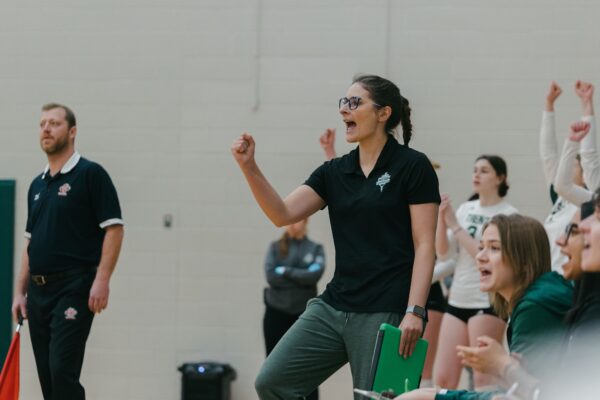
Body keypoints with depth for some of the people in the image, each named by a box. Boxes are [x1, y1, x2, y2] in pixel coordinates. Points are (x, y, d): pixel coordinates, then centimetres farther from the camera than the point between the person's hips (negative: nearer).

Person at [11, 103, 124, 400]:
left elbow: (113, 229, -10)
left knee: (63, 372, -16)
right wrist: (21, 292, 14)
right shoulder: (37, 185, 17)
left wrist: (102, 280, -18)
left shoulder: (91, 174, -5)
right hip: (39, 291, 7)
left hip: (74, 289, -7)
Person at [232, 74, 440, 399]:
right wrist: (249, 167, -11)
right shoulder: (334, 172, 13)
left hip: (386, 313, -6)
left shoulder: (412, 166, -4)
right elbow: (283, 214, 2)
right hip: (334, 307, 6)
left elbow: (424, 245, -9)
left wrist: (415, 311, -18)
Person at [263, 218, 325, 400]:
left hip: (304, 314, -1)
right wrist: (301, 279, -9)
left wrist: (286, 271, -11)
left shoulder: (315, 249, 5)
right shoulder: (275, 247, 6)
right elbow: (271, 275, -8)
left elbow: (315, 274, -13)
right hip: (277, 313, 1)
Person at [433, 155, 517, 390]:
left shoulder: (508, 215, -7)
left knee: (483, 379, -3)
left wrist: (455, 226, -14)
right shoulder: (465, 209, 11)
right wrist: (441, 218, -5)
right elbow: (443, 254, 9)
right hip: (457, 300, 6)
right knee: (443, 378, 4)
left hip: (488, 303, -6)